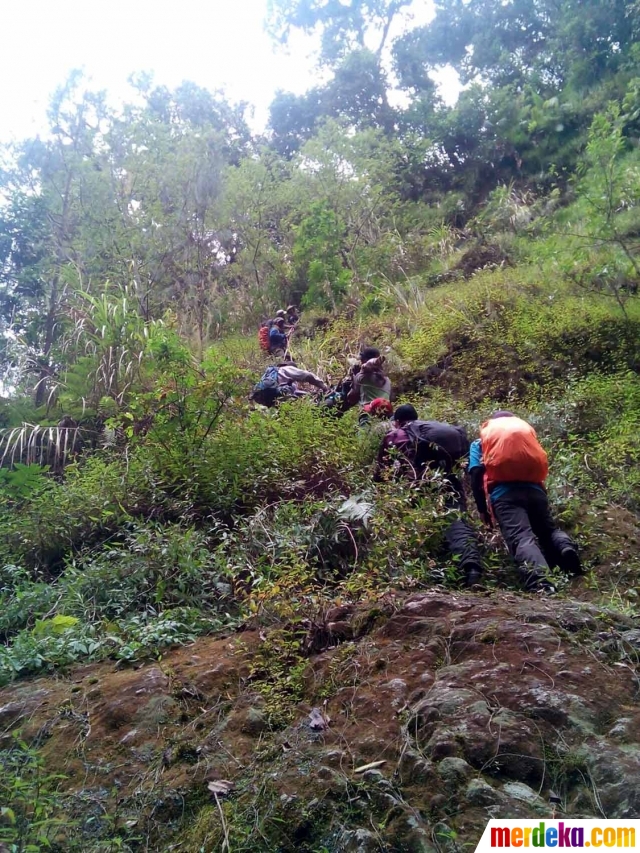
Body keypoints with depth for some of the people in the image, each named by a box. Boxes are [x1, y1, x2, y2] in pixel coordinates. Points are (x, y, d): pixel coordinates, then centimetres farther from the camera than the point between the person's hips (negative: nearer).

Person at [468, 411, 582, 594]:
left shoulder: (481, 441, 24)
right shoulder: (526, 429, 35)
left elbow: (476, 475, 10)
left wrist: (482, 508, 10)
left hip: (504, 493, -3)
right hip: (534, 490, 3)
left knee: (521, 539, -20)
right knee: (549, 530, 21)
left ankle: (541, 583, -48)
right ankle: (566, 547, -15)